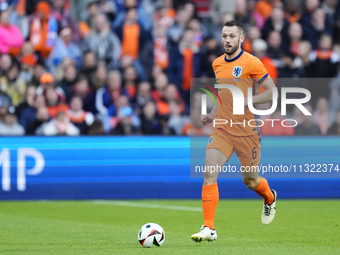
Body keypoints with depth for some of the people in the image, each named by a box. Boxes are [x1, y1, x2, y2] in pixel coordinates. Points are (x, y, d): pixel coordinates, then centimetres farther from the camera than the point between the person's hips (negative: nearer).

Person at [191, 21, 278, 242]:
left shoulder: (251, 62, -8)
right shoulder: (217, 64, 10)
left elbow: (272, 92, -8)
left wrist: (246, 101, -20)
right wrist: (213, 114, 12)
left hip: (247, 131, -4)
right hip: (222, 130, 4)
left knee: (250, 181, 10)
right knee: (209, 175, -15)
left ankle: (270, 199, 46)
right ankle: (209, 229, -14)